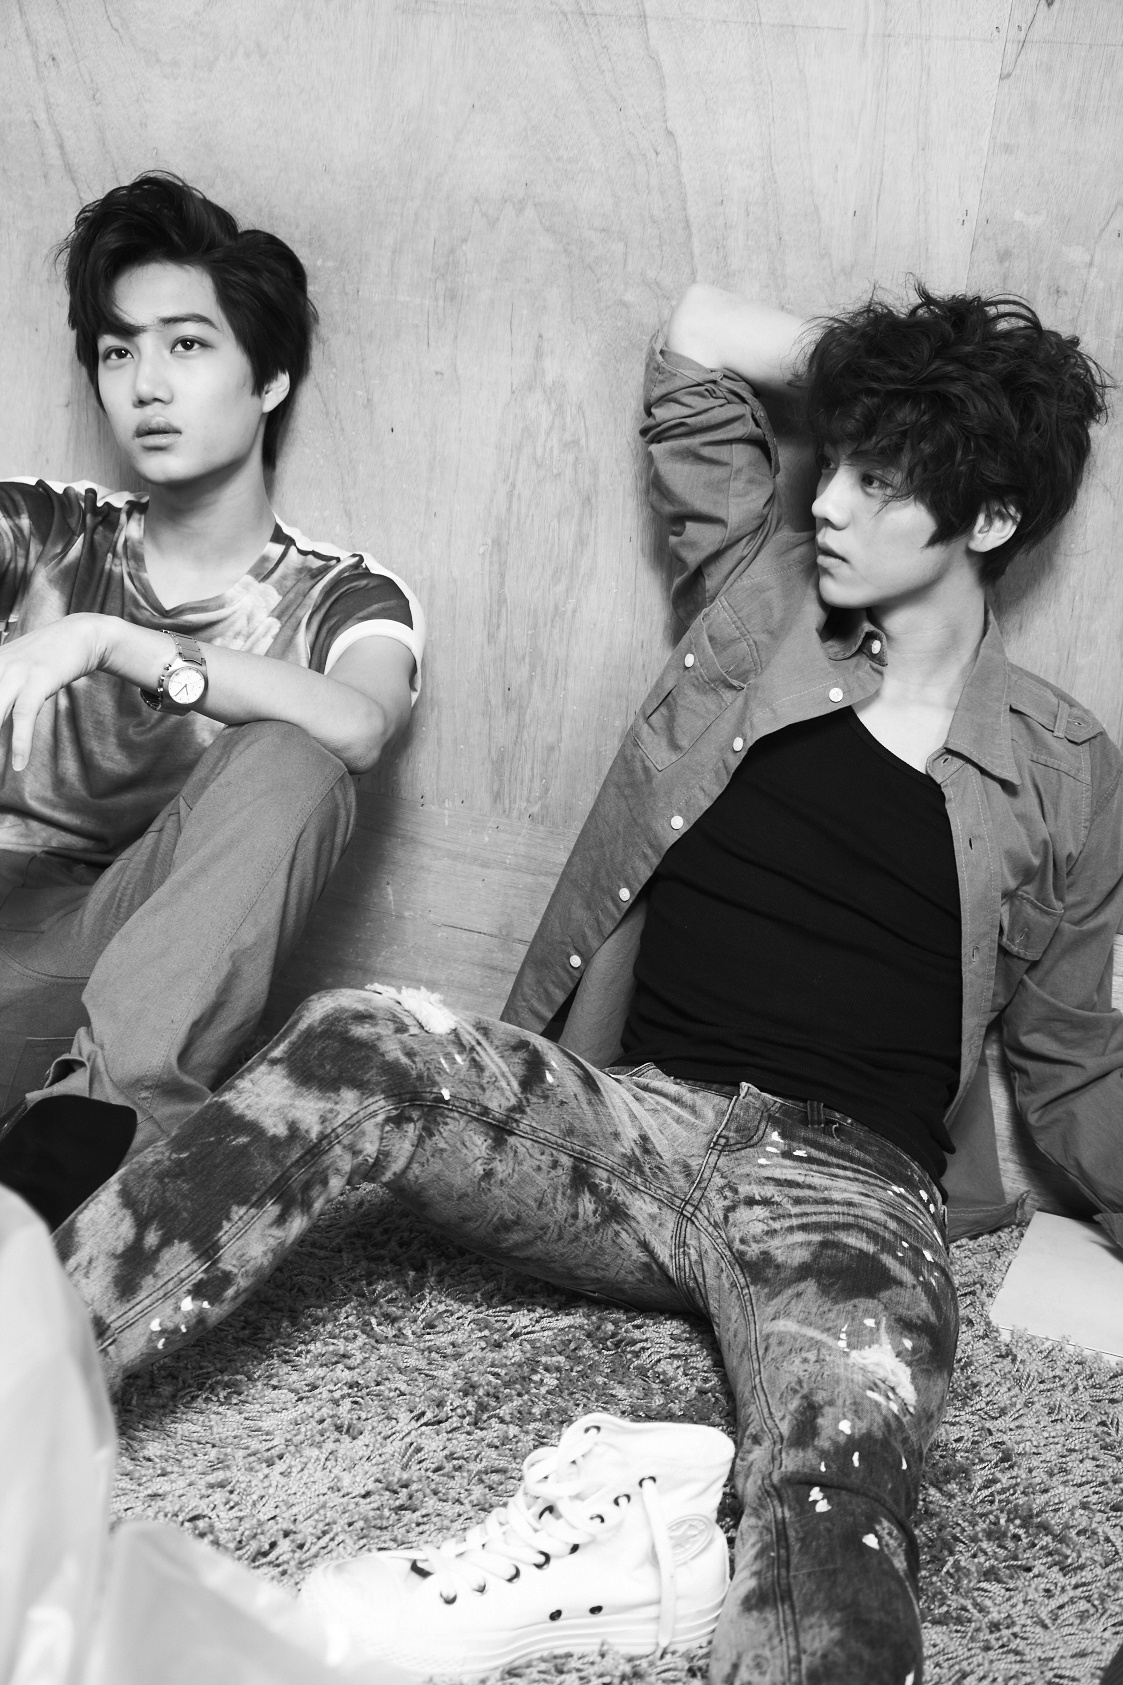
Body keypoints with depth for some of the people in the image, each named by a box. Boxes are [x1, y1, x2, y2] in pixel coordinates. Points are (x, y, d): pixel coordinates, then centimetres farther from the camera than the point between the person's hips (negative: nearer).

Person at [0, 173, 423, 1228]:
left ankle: (97, 1109, -39)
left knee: (290, 772, -29)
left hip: (143, 977, 0)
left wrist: (100, 638, -20)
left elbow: (355, 726, -16)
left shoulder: (346, 600, 9)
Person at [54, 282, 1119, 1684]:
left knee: (843, 1466, -37)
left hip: (847, 1186, -1)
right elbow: (699, 338, 14)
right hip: (628, 1115, 2)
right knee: (366, 1046, -29)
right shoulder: (762, 607, 13)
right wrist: (905, 378, 19)